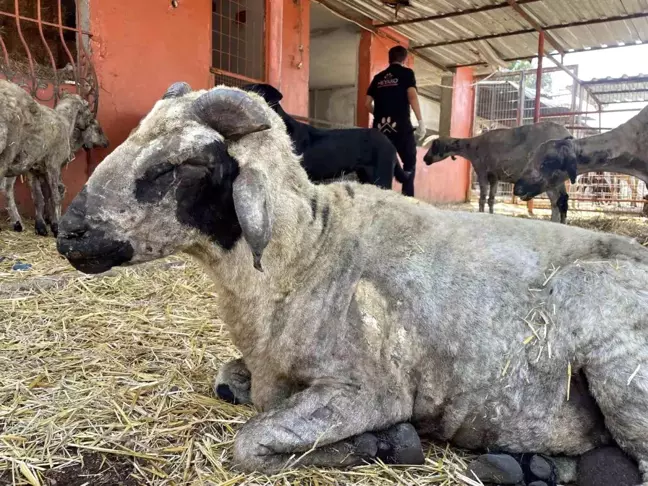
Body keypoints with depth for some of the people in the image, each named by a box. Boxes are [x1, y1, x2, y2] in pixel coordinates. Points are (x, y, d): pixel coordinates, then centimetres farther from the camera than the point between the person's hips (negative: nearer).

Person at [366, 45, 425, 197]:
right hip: (401, 126, -4)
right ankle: (407, 196, -5)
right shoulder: (406, 73, 4)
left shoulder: (378, 77, 16)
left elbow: (368, 103, 11)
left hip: (380, 127, 4)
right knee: (409, 163, 5)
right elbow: (412, 96, -10)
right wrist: (421, 121, -10)